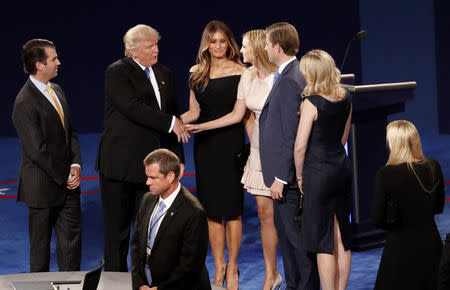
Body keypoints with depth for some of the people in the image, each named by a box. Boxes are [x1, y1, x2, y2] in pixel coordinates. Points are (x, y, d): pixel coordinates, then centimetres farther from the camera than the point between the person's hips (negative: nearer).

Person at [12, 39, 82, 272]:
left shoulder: (57, 91, 9)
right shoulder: (24, 102, -19)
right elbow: (37, 150, -20)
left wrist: (76, 165, -1)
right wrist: (64, 176, -14)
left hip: (68, 182, 8)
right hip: (43, 186, -8)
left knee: (71, 239, 11)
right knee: (40, 244, 7)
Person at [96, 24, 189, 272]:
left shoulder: (164, 74, 13)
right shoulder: (117, 72, -7)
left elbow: (173, 114, 16)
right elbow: (133, 108, -20)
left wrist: (177, 157, 10)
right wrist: (170, 123, -18)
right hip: (120, 162, -5)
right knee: (117, 226, 2)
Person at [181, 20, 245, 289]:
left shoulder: (239, 72, -4)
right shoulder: (197, 73, 9)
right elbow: (194, 111, 14)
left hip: (231, 143, -4)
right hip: (204, 143, 4)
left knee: (231, 207, -1)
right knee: (211, 208, 6)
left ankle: (232, 268, 9)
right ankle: (219, 267, 14)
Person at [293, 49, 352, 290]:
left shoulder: (311, 103, -17)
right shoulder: (345, 99, 3)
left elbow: (300, 145, -16)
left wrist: (300, 176, -3)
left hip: (319, 171, -7)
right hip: (342, 167, 7)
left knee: (323, 242, 1)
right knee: (342, 238, 14)